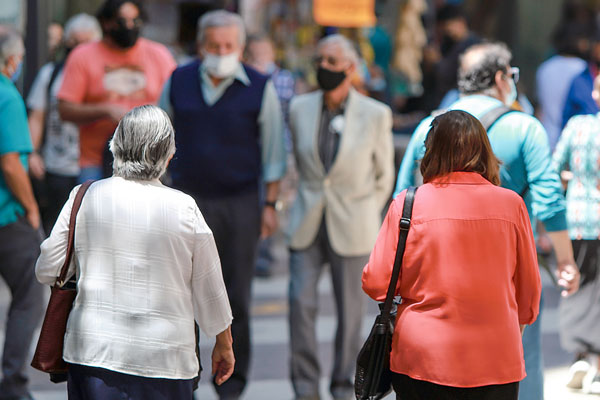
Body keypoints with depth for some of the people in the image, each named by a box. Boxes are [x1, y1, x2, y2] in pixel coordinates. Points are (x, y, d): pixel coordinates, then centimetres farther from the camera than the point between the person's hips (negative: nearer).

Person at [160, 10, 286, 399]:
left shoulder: (260, 88, -1)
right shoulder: (179, 82, 5)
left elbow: (274, 150, 4)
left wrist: (271, 204, 0)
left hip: (240, 204, -1)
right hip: (188, 199, 1)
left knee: (236, 299, 3)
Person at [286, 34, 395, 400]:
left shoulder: (376, 115, -5)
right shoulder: (300, 109, 2)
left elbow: (384, 175, 6)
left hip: (352, 228, -2)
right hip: (307, 224, 2)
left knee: (350, 311, 3)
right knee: (301, 302, -7)